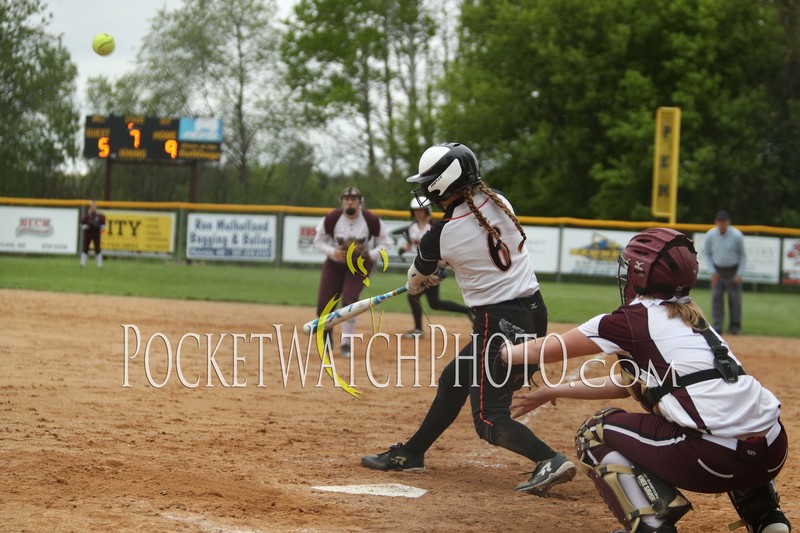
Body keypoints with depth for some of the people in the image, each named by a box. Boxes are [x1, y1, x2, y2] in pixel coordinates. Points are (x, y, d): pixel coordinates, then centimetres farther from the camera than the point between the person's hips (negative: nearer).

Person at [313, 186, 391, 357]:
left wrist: (370, 255, -20)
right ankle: (326, 341, 25)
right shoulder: (331, 219, -16)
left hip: (360, 265, -2)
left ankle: (346, 342, -6)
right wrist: (332, 252, -21)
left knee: (349, 299, -23)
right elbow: (318, 241, -3)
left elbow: (384, 242, -4)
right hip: (334, 264, 2)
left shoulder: (372, 220, -16)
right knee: (323, 305, -3)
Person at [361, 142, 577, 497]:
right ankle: (411, 454, 33)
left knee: (489, 419, -3)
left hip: (498, 324, -8)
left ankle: (550, 461, -23)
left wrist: (417, 283, 34)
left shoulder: (441, 235, -14)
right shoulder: (500, 204, 1)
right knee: (454, 380, 21)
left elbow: (416, 279, 9)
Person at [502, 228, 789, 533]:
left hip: (717, 458, -7)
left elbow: (546, 351, 14)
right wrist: (555, 392, 39)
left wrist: (499, 353, 33)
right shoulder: (689, 317, 23)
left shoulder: (633, 319, 2)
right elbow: (629, 383, 34)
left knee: (594, 435, 12)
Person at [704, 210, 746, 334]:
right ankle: (717, 324, 1)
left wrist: (739, 274, -7)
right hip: (717, 270, 2)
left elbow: (742, 255, -3)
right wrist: (713, 272, -1)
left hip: (733, 271, -2)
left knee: (735, 298, 0)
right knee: (716, 296, -4)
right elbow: (707, 253, 6)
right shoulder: (710, 235, -8)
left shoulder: (737, 235, -14)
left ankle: (735, 326, 10)